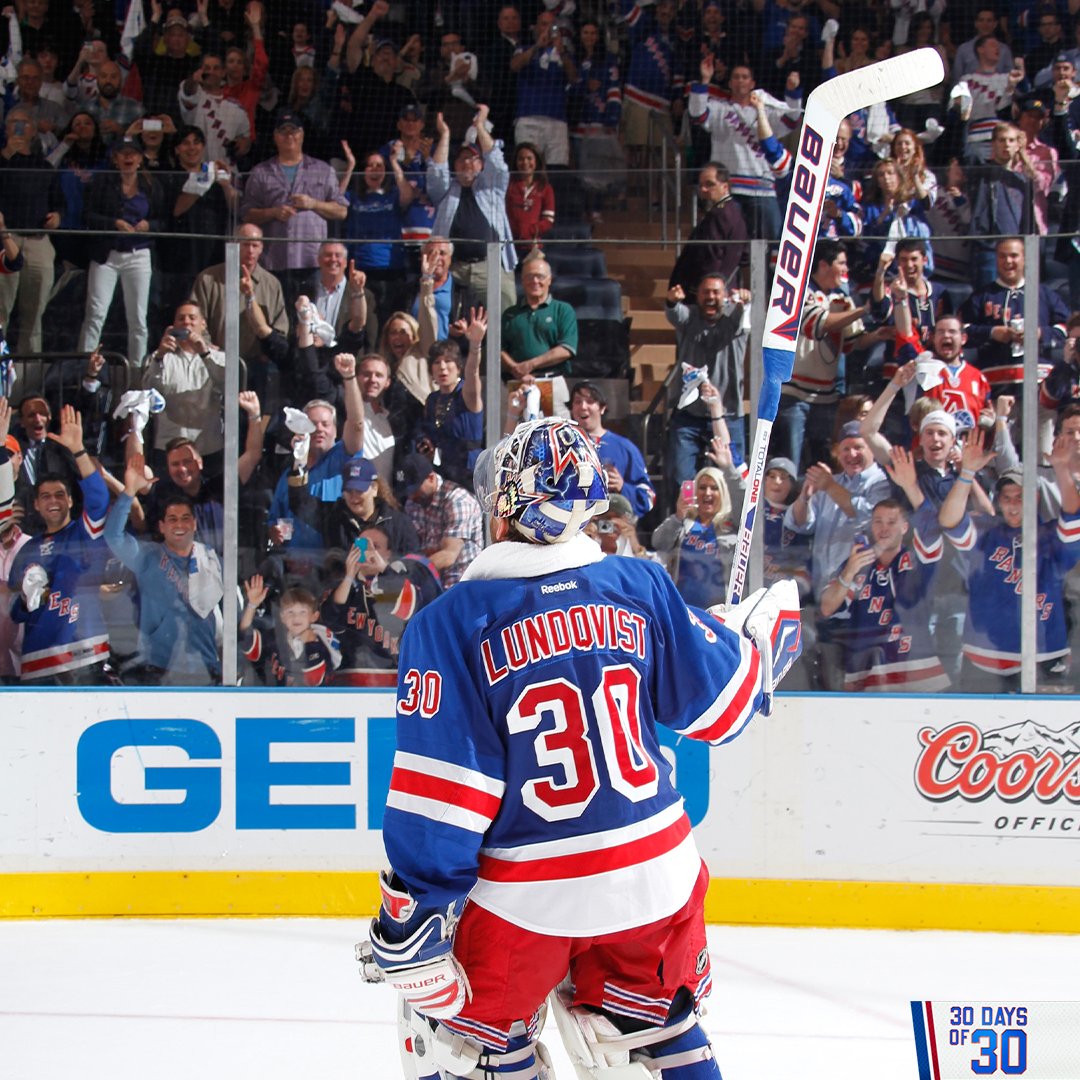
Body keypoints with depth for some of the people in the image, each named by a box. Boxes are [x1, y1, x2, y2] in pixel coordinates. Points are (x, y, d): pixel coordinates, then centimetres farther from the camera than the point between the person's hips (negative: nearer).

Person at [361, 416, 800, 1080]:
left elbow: (440, 793, -14)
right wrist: (764, 637, 29)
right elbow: (722, 705, 8)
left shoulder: (452, 622, -10)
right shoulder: (640, 586, -1)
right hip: (655, 873, 4)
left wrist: (410, 924, -9)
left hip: (526, 897, -4)